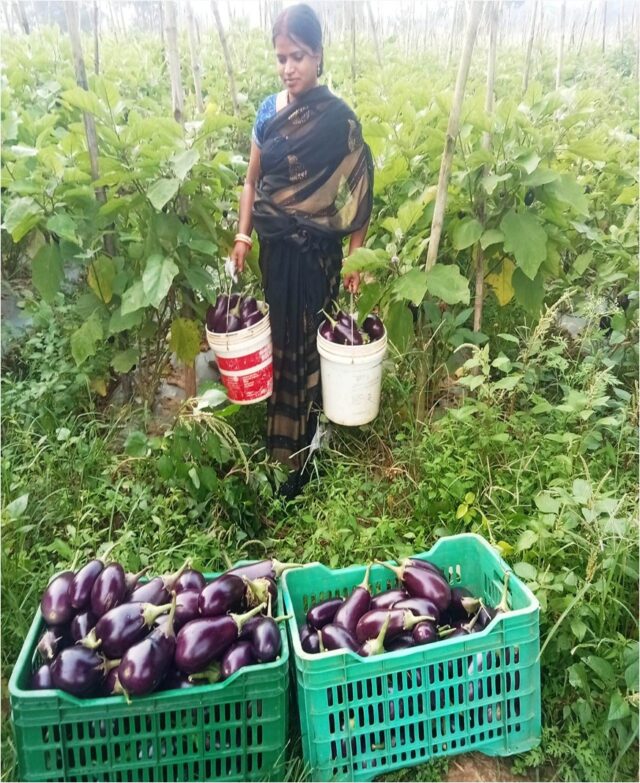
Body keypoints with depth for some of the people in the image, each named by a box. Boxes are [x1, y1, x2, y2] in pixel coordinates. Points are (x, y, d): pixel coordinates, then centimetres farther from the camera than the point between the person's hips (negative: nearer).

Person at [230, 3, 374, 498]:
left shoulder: (339, 118, -9)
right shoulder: (269, 112, 4)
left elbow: (357, 193, -8)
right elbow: (252, 180, 11)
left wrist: (356, 255, -11)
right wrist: (242, 235, 3)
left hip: (318, 251, -4)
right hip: (276, 247, 5)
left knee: (310, 344, 4)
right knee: (279, 338, 14)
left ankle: (301, 452, 19)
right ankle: (279, 438, 32)